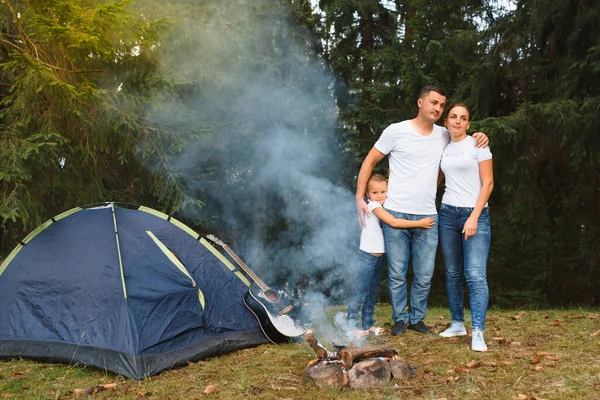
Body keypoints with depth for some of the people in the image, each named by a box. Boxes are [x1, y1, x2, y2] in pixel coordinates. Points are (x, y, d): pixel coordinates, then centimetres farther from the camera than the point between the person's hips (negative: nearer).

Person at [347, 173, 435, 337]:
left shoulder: (383, 208, 14)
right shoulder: (373, 205, -14)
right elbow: (393, 222, -22)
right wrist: (420, 223, -20)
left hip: (378, 256, 9)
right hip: (367, 256, -9)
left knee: (372, 292, 14)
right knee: (360, 291, -7)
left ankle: (368, 324, 21)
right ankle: (351, 325, -4)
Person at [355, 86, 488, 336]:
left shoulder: (444, 136, 9)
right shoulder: (396, 131, -1)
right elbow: (369, 162, 3)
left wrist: (479, 138, 2)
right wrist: (359, 198, -4)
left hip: (427, 217, 3)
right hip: (395, 214, -3)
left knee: (424, 275, 7)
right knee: (397, 273, 3)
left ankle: (417, 318, 24)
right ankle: (400, 318, 19)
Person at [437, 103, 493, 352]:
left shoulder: (477, 145, -3)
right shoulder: (443, 149, 11)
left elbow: (488, 184, -7)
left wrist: (474, 218, -13)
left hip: (475, 214, -5)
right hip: (448, 213, 5)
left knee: (476, 275, -13)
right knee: (452, 273, 9)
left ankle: (477, 332, -14)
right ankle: (457, 324, 20)